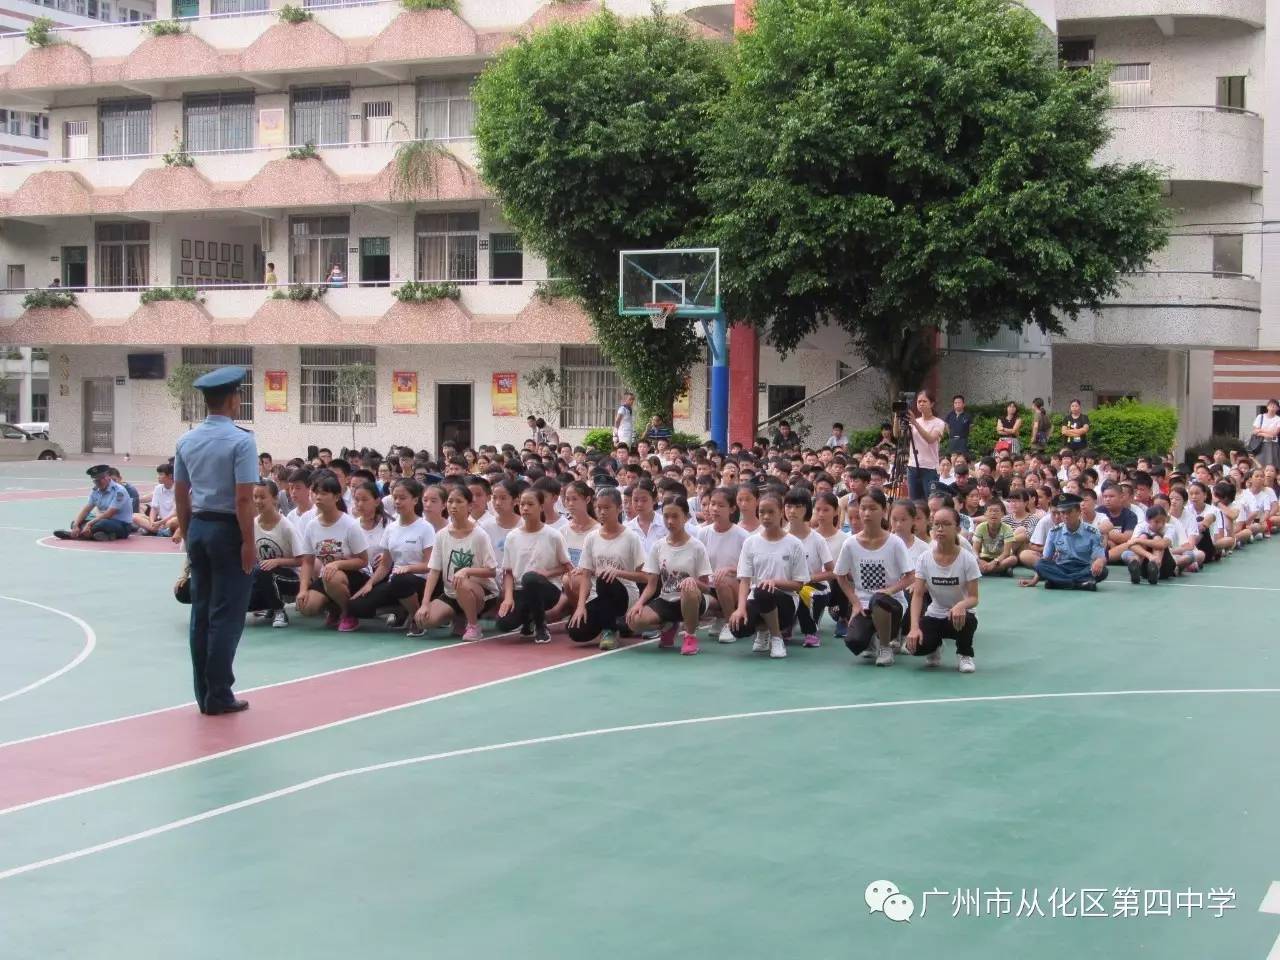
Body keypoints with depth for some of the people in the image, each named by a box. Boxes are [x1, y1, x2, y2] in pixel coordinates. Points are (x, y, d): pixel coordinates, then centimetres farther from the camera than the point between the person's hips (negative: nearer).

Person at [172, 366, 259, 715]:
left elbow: (180, 493, 10)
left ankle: (204, 694, 15)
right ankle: (218, 696, 3)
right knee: (226, 615, -1)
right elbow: (244, 498, -17)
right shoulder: (240, 440, -13)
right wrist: (249, 542, -13)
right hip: (228, 530, -7)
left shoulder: (187, 441, 7)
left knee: (201, 612, 10)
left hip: (198, 528, 7)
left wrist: (187, 535, 18)